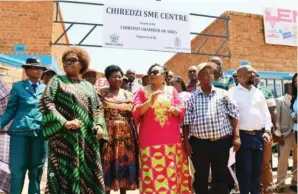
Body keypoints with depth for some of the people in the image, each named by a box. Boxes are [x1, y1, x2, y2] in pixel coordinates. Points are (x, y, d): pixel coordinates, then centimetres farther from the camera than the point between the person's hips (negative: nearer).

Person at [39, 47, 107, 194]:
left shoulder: (88, 86, 17)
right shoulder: (57, 81, 6)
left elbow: (98, 107, 17)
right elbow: (45, 102, -6)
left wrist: (99, 125, -2)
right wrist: (64, 122, -16)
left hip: (87, 137, 4)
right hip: (64, 136, -4)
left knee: (88, 172, 7)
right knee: (64, 172, -2)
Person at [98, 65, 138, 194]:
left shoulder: (128, 95, 9)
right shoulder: (102, 95, 2)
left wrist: (136, 135, 2)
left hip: (126, 135, 2)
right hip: (109, 135, -2)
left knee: (125, 163, 7)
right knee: (108, 164, 0)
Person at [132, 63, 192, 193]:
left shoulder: (171, 90, 11)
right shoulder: (143, 91, 8)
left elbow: (181, 111, 8)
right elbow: (136, 112, -2)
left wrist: (174, 110, -14)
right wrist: (150, 101, -15)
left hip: (171, 138, 2)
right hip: (150, 139, -1)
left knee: (171, 171, 6)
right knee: (152, 172, 0)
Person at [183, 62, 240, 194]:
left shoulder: (222, 94, 7)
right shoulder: (192, 97, 5)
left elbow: (234, 115, 4)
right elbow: (186, 121, 3)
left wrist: (236, 136, -3)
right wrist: (186, 141, -2)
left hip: (221, 142, 0)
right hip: (199, 143, 0)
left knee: (221, 177, 10)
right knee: (201, 177, 11)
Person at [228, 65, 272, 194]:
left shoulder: (258, 92, 14)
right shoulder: (233, 92, -3)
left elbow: (265, 113, 14)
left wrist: (267, 131, 2)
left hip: (259, 135, 5)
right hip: (243, 136, -5)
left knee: (257, 169, 14)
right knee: (244, 170, 2)